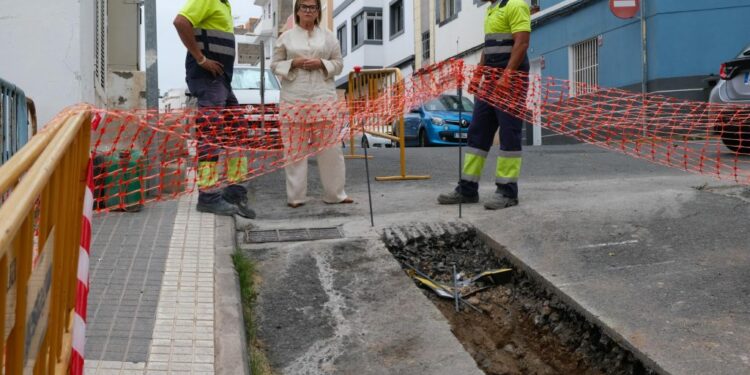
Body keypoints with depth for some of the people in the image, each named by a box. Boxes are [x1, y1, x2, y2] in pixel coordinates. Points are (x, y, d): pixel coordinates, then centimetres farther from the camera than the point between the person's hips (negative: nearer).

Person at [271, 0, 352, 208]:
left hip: (323, 97, 1)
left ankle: (334, 193, 11)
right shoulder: (286, 37, 8)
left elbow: (338, 64, 11)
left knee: (329, 145, 1)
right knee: (294, 147, 1)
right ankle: (296, 195, 9)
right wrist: (293, 63, -10)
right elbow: (275, 65, 9)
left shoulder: (328, 36, 11)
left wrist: (321, 64, -8)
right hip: (294, 98, 0)